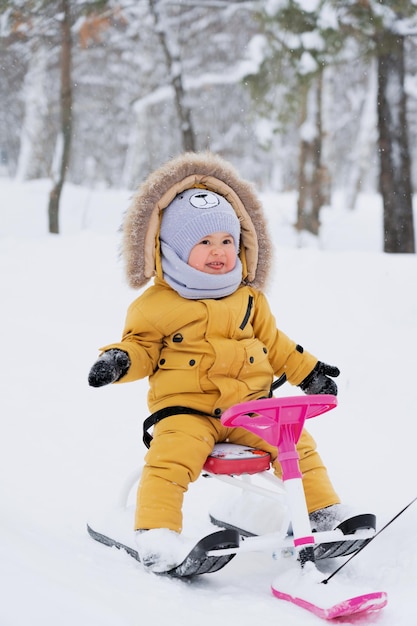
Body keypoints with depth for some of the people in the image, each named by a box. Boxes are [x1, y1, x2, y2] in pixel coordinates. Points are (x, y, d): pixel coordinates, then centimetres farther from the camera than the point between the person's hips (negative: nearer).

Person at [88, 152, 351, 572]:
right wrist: (119, 360, -15)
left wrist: (308, 371, 24)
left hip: (251, 403, 4)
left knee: (296, 443, -8)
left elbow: (272, 343, 25)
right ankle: (156, 531, -21)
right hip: (186, 408, -4)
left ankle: (323, 513, 7)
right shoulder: (156, 305, 0)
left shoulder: (248, 298, 14)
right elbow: (142, 347, 6)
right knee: (170, 460, -28)